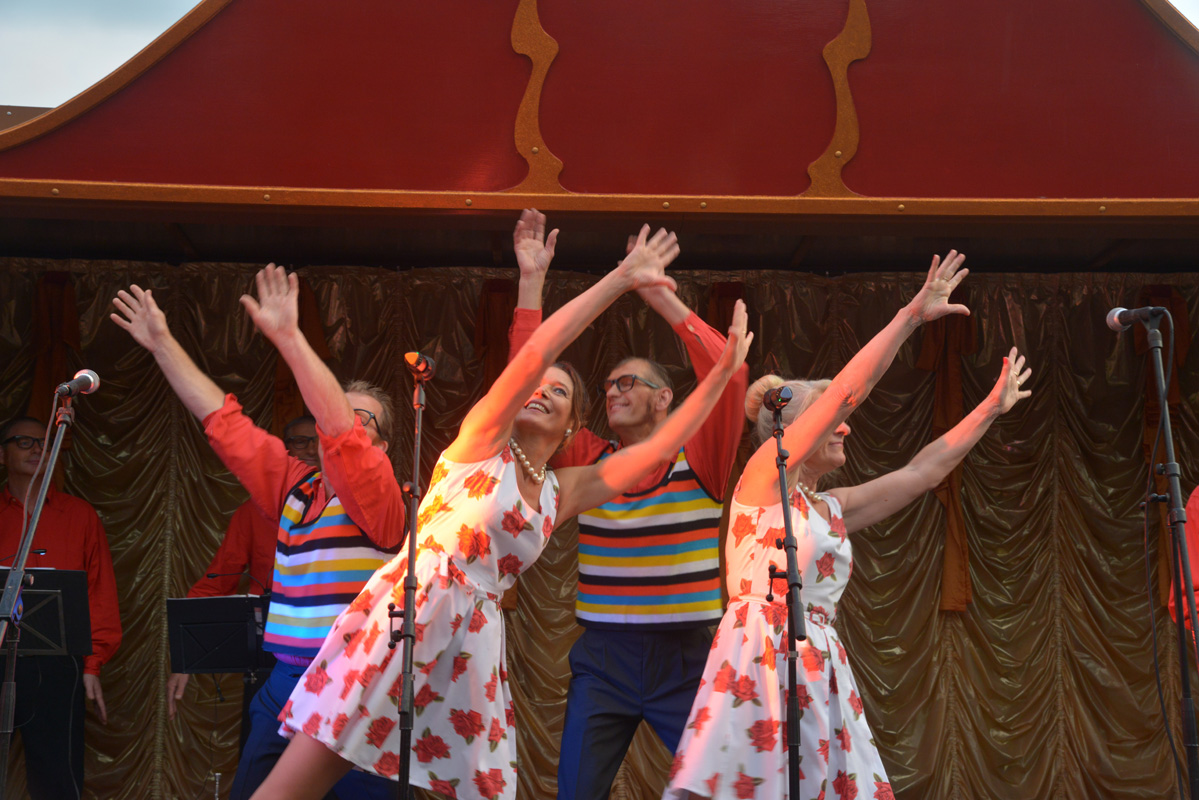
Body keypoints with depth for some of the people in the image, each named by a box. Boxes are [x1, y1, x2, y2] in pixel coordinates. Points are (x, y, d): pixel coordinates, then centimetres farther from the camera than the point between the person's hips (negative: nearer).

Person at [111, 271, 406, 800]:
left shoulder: (376, 496, -5)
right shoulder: (293, 486, 11)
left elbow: (339, 430, -23)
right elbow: (224, 421, 15)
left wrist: (289, 338, -28)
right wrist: (163, 344, 17)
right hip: (284, 683, 6)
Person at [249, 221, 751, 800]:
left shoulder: (565, 491, 15)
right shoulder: (483, 438, 2)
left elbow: (661, 446, 14)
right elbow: (535, 353, -11)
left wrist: (722, 372, 11)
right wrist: (621, 279, -12)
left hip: (472, 638, 5)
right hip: (403, 612, -5)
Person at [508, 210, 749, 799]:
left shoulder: (698, 458, -1)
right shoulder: (589, 460, 5)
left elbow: (729, 374, -16)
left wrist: (659, 294, -18)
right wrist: (532, 281, -3)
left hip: (686, 658, -2)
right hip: (602, 657, 2)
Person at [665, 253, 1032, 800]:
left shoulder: (832, 508, 18)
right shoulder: (765, 475, -1)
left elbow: (921, 472, 24)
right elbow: (846, 393, -7)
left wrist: (991, 408, 27)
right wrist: (911, 316, -7)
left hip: (818, 672, 8)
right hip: (760, 663, -7)